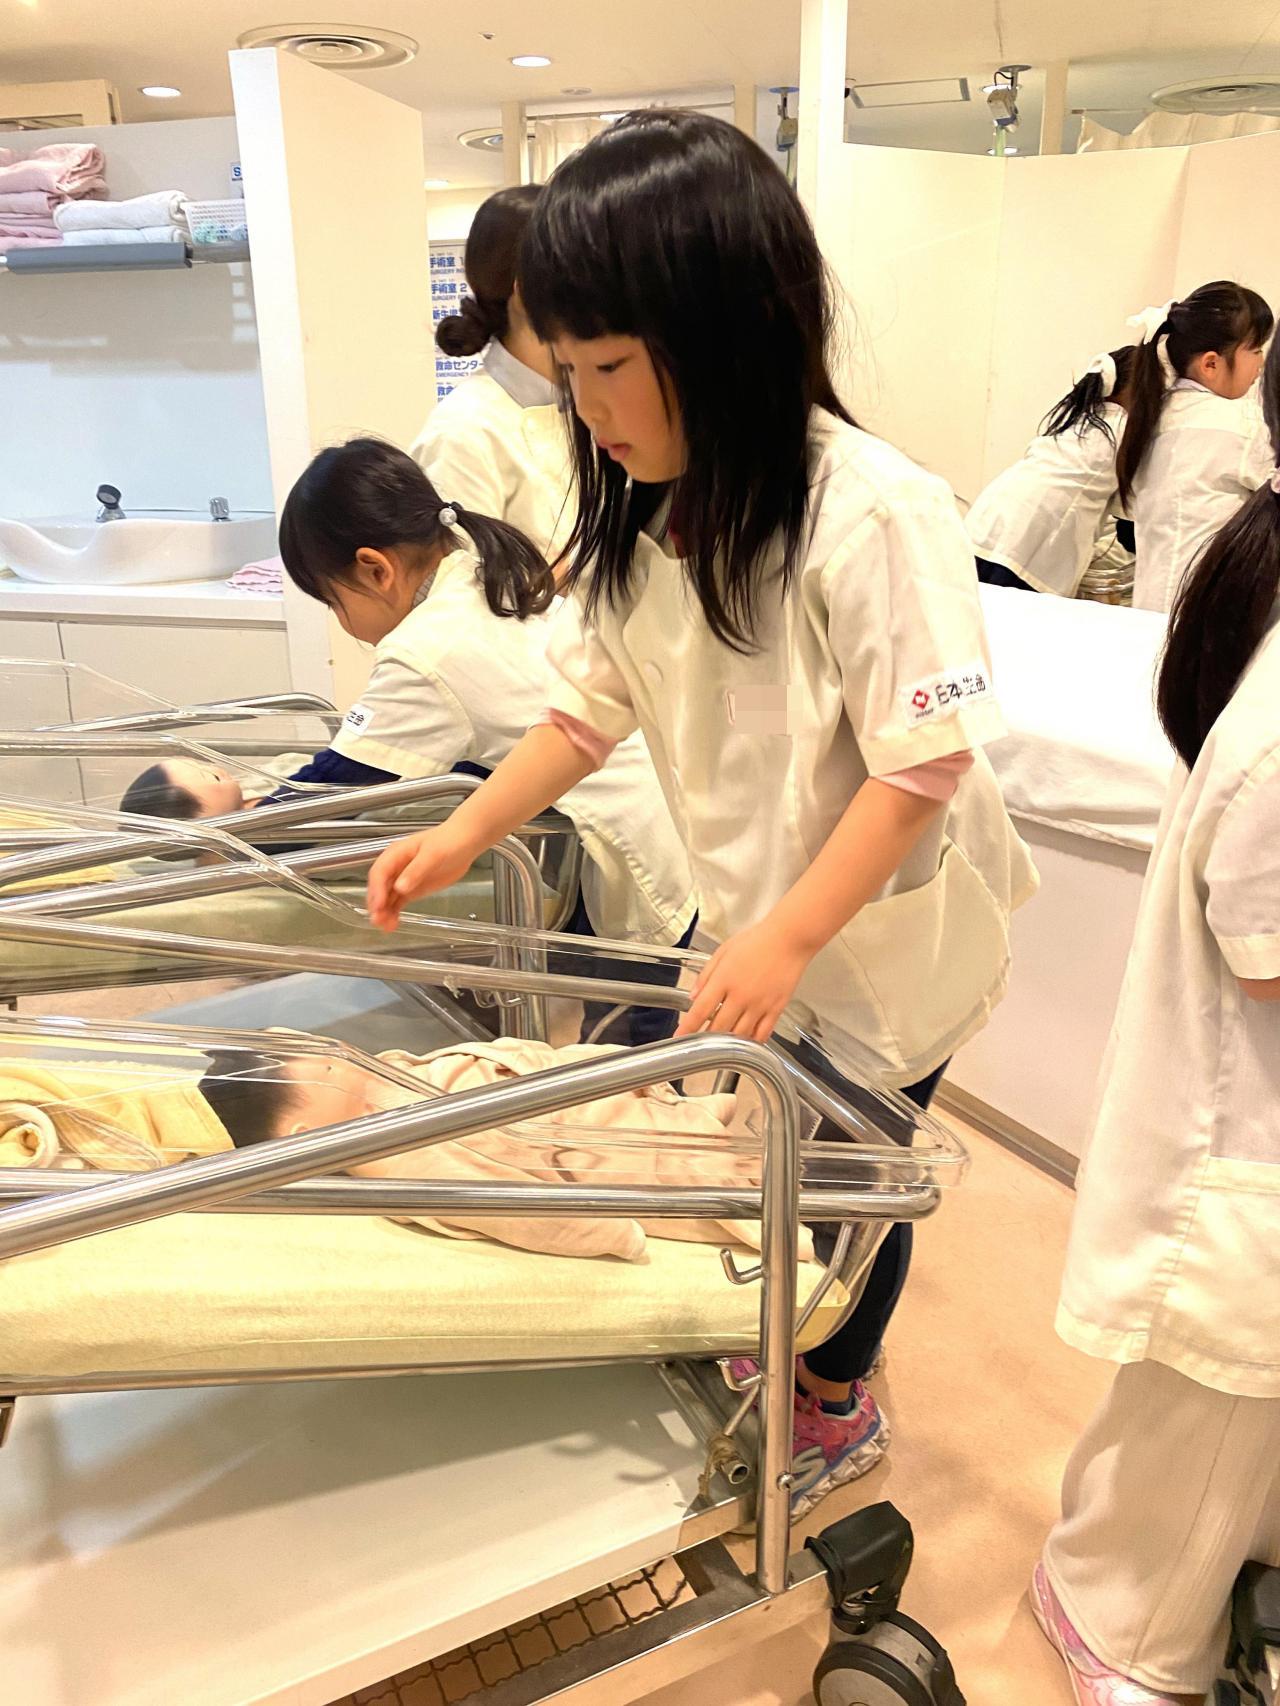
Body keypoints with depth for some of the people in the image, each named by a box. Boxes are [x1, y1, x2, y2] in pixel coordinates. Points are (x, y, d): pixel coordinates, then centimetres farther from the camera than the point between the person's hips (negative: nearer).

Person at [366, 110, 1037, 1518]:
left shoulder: (873, 514, -28)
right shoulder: (640, 512, -6)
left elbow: (922, 765, -25)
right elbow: (592, 703, 3)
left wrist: (784, 940, -29)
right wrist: (464, 837, -5)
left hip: (881, 938, -5)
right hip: (747, 922, 6)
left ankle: (835, 1406, 44)